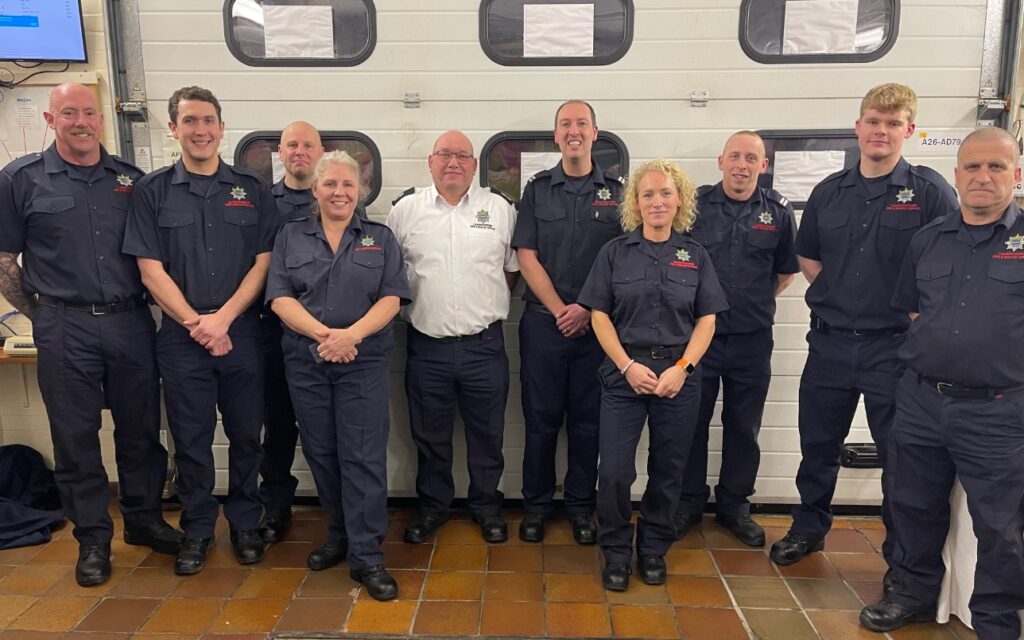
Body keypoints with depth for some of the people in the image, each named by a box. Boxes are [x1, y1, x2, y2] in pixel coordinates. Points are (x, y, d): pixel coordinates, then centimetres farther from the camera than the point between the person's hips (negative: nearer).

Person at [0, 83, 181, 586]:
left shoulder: (131, 179, 9)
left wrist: (137, 305, 8)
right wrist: (42, 315, 2)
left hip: (131, 323, 2)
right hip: (64, 331, -2)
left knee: (141, 431, 11)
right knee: (75, 438, 7)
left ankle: (144, 519, 28)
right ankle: (93, 539, 21)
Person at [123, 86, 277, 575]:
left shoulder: (251, 190, 5)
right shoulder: (152, 191, 4)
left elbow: (263, 263, 0)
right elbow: (151, 269, -1)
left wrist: (222, 319, -11)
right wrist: (197, 324, -10)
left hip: (242, 332, 1)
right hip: (180, 337, 0)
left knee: (246, 435, 9)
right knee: (191, 440, 9)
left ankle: (245, 523, 27)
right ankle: (197, 529, 26)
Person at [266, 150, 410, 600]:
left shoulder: (380, 238, 8)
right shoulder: (291, 236, 10)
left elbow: (391, 298, -2)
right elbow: (280, 297, -2)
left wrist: (352, 334, -18)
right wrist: (322, 334, -17)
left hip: (364, 361, -2)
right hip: (306, 361, 2)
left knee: (363, 456, -4)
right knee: (321, 453, 11)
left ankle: (366, 556, 3)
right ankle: (340, 533, 30)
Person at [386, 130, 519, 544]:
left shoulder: (500, 208, 3)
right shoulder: (405, 209, 4)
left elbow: (514, 267, 10)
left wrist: (491, 303, 3)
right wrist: (408, 303, 4)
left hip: (485, 344, 0)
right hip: (427, 344, 0)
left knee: (487, 433, 12)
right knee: (430, 435, 13)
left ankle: (487, 506, 31)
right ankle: (432, 506, 32)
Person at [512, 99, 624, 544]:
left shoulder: (615, 192, 6)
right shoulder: (537, 189, 5)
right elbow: (526, 256, -1)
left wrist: (588, 309, -9)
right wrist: (560, 310, -9)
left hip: (595, 323, 1)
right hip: (543, 321, 0)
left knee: (587, 420, 8)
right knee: (541, 418, 6)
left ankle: (581, 506, 22)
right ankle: (536, 504, 21)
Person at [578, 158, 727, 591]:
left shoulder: (695, 255, 7)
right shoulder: (615, 252, 3)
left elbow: (707, 320, 5)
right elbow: (599, 315, 0)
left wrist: (682, 368, -9)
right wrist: (628, 366, -10)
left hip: (679, 375, 2)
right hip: (625, 373, -1)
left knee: (668, 470, 9)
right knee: (614, 470, -5)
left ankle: (653, 549, 29)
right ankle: (616, 553, 17)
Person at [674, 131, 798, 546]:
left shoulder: (778, 211, 3)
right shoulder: (694, 204, -2)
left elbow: (787, 270, 14)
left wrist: (757, 299, 6)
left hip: (752, 339, 2)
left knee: (744, 427, 12)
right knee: (692, 422, 7)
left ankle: (734, 504, 29)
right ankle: (689, 502, 24)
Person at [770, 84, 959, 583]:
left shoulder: (930, 191, -4)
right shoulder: (828, 192, 7)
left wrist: (913, 313, -9)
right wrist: (843, 296, 4)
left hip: (895, 347, -3)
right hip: (830, 341, 3)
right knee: (817, 446, 15)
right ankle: (809, 528, 36)